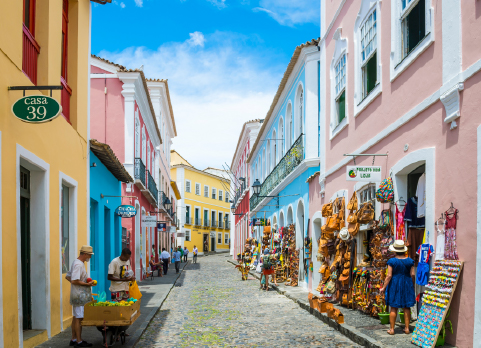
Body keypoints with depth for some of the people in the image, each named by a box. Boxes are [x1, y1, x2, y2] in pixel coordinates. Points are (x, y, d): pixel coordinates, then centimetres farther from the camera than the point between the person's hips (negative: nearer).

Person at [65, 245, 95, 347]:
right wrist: (87, 284, -17)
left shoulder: (76, 262, 15)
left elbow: (68, 277, 21)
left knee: (76, 317, 15)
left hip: (78, 296, 11)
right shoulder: (78, 264, -18)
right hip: (80, 296, -11)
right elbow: (74, 281, -25)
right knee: (79, 318, -7)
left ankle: (74, 339, 22)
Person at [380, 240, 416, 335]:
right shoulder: (410, 261, -2)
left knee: (394, 308, 2)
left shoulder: (392, 261, -11)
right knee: (406, 307, 10)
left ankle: (392, 329, 5)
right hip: (407, 285, 3)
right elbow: (412, 275, -1)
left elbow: (389, 276, -14)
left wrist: (384, 287, -6)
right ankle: (407, 328, 13)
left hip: (394, 285, -3)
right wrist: (412, 285, 14)